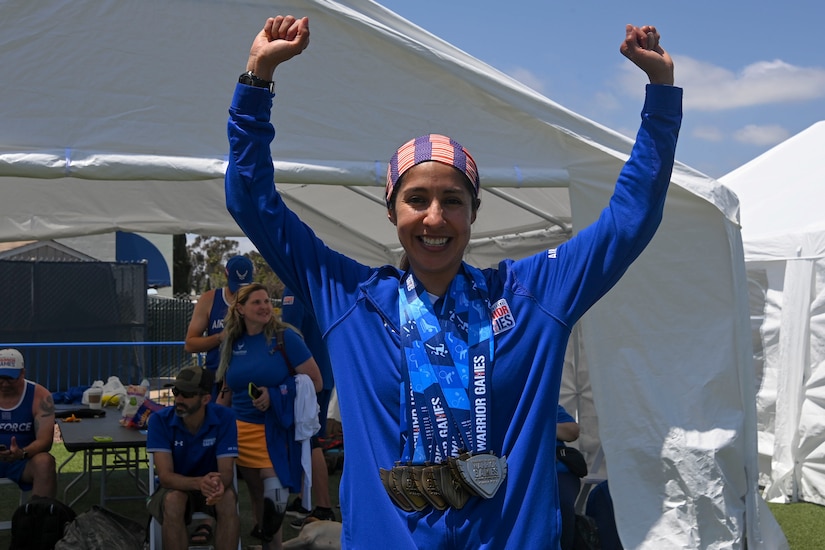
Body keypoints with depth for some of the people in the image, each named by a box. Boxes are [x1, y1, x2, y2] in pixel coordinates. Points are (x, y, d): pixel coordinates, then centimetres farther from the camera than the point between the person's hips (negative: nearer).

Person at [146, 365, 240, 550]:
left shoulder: (224, 418, -17)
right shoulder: (160, 420, -18)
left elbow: (226, 471, -20)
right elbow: (165, 476, -24)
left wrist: (218, 484, -46)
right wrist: (198, 482, -45)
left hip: (211, 488, 0)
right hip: (175, 488, 0)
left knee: (228, 498, -33)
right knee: (174, 501, -34)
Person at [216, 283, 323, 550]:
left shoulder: (285, 338, -6)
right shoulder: (233, 342, 8)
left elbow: (315, 382, -8)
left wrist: (274, 396, -15)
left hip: (276, 430, -5)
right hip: (241, 430, 5)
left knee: (273, 492, -13)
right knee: (257, 496, 11)